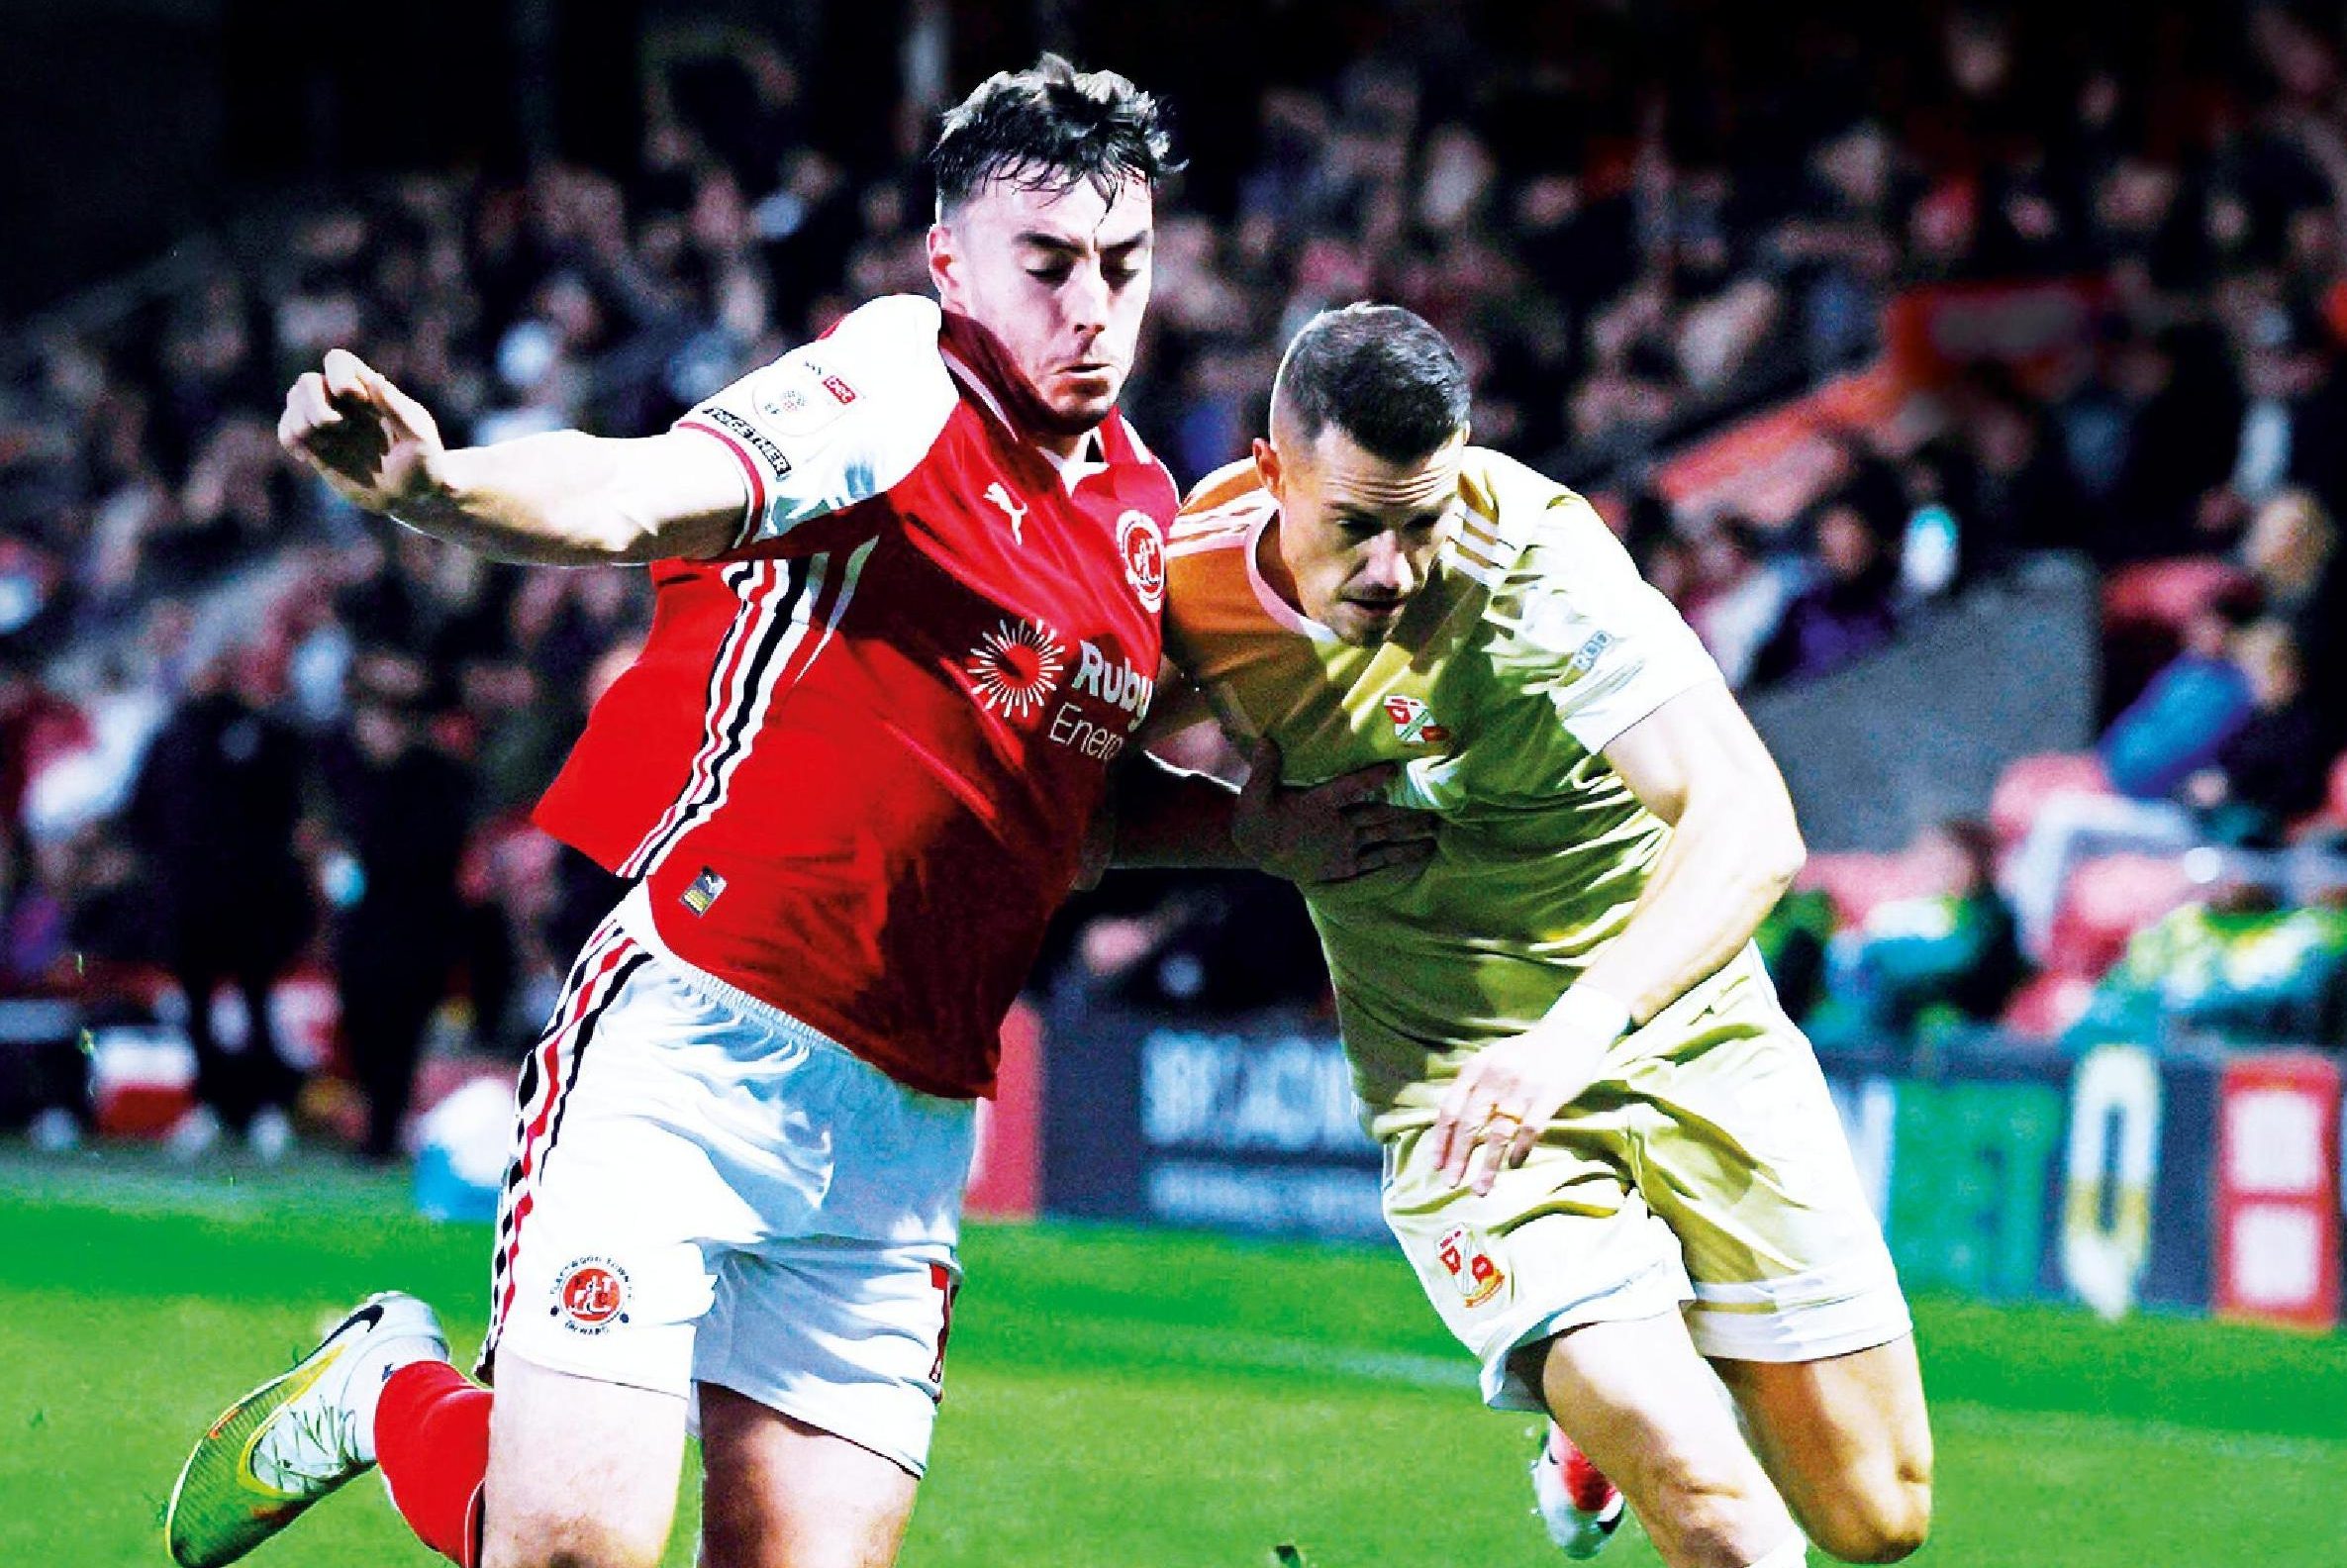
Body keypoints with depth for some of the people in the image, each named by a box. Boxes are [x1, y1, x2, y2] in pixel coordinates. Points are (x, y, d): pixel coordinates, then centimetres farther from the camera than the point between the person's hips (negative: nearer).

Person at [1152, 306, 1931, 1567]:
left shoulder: (1531, 562, -24)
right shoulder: (1194, 577, -11)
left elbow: (1750, 825, -34)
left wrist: (1582, 1027, -49)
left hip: (1682, 1028, 0)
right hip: (1460, 1083, 0)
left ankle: (1608, 1433, 34)